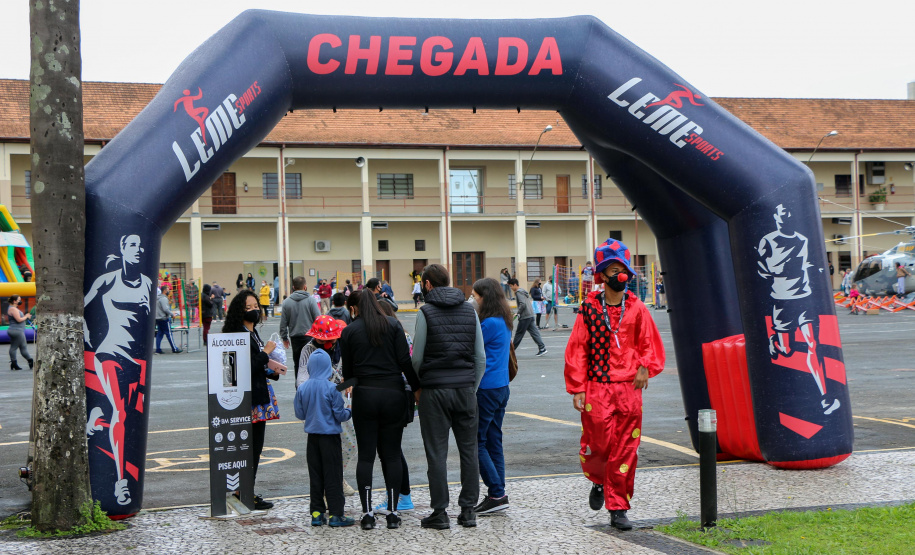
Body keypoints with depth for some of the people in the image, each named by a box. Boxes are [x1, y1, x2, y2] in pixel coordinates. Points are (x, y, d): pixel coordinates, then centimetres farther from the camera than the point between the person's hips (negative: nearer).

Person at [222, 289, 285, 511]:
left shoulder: (253, 333, 16)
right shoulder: (239, 335, -15)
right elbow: (248, 368, -22)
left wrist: (273, 370, 11)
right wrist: (266, 353, -14)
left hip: (260, 396, 10)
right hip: (250, 399, -10)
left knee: (254, 446, 13)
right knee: (252, 446, -6)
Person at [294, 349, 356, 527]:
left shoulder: (302, 388, -2)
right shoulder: (332, 388, -15)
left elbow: (299, 414, 5)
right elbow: (340, 415, -12)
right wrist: (350, 412, 8)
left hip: (312, 436, 4)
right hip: (330, 435, -4)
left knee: (315, 476, 11)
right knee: (333, 476, 1)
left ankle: (316, 513, 14)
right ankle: (335, 514, 2)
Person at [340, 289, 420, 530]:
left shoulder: (349, 331, 2)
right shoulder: (393, 324, 2)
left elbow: (347, 370, 7)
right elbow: (405, 361, -5)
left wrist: (348, 383, 28)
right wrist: (417, 388, 3)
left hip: (364, 395, -1)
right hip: (393, 394, 1)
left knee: (366, 455, 5)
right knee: (392, 454, 7)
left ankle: (367, 513, 1)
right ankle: (393, 512, 6)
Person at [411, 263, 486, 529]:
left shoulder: (426, 312, -6)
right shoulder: (469, 310, 7)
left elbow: (417, 357, -5)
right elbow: (481, 357, 7)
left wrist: (416, 388, 10)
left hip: (435, 390, -4)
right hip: (465, 388, 4)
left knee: (437, 453, 1)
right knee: (469, 450, 10)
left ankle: (440, 513, 3)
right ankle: (468, 510, 12)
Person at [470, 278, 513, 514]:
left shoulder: (489, 323, -16)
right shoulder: (503, 322, 13)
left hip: (486, 388, -10)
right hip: (501, 387, 10)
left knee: (476, 442, -3)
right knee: (493, 441, 12)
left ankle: (497, 494, -5)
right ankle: (498, 495, 15)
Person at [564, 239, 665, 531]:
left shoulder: (637, 309, 7)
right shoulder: (589, 309, 1)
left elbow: (651, 343, 13)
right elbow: (577, 350, 2)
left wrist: (645, 366, -8)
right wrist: (577, 389, -3)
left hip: (629, 389, 2)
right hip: (597, 389, -2)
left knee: (625, 450, 1)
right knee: (598, 444, -6)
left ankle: (618, 509, 10)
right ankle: (599, 482, 28)